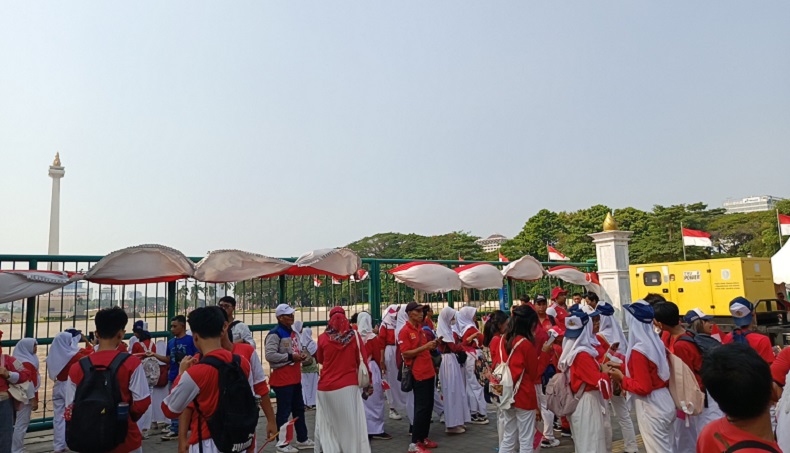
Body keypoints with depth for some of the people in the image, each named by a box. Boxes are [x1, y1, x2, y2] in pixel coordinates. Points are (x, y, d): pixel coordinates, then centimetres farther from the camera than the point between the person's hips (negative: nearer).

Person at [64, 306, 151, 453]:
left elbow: (70, 409, -2)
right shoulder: (131, 363, -15)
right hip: (125, 441, -2)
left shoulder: (77, 368, -7)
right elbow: (142, 402, -14)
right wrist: (128, 418, 5)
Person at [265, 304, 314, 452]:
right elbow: (270, 355, -23)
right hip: (282, 379, -9)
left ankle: (302, 439, 29)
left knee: (299, 409, 17)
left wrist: (301, 355, 4)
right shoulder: (275, 334, -14)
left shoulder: (293, 333, 14)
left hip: (295, 378, 9)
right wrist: (290, 357, -21)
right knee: (284, 411, -2)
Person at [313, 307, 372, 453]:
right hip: (349, 386, -1)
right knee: (352, 424, 6)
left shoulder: (323, 338, -3)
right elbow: (363, 360, 0)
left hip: (327, 387, 1)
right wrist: (367, 382, 9)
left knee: (327, 424, 14)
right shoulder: (354, 336, -4)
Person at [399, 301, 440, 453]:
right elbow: (406, 354, -17)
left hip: (429, 372, 8)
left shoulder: (421, 329, 12)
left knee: (429, 406, 12)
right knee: (421, 408, -5)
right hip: (418, 375, -8)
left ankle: (423, 437, 23)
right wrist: (425, 346, -22)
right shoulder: (404, 331, -12)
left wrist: (432, 346, 2)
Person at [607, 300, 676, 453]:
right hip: (664, 402, 8)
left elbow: (643, 388, -22)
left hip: (651, 408, -8)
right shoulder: (657, 342, 2)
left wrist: (622, 379, -9)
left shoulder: (638, 350, -23)